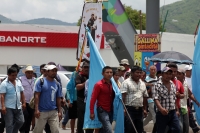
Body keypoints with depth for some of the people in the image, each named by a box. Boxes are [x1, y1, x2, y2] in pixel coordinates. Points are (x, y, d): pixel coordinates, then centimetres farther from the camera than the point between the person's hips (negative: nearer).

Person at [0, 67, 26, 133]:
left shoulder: (18, 82, 8)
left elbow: (21, 93, 15)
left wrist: (23, 103, 10)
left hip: (18, 106, 6)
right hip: (8, 107, -6)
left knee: (21, 121, 9)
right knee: (9, 124, -1)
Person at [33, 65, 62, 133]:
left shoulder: (57, 84, 10)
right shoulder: (41, 81, -3)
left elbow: (58, 99, 14)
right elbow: (37, 95, -7)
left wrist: (59, 111, 8)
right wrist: (36, 109, -15)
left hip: (54, 112, 4)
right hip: (42, 111, -4)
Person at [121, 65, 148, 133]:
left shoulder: (142, 84, 15)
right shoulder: (126, 82, -6)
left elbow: (145, 97, 19)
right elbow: (123, 96, -13)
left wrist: (144, 109, 15)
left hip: (139, 110, 7)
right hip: (129, 109, -7)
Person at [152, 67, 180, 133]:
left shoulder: (173, 84, 12)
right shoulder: (157, 85, -10)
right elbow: (156, 99, -20)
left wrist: (176, 109, 16)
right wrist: (161, 108, -35)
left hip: (173, 113, 6)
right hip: (162, 113, -6)